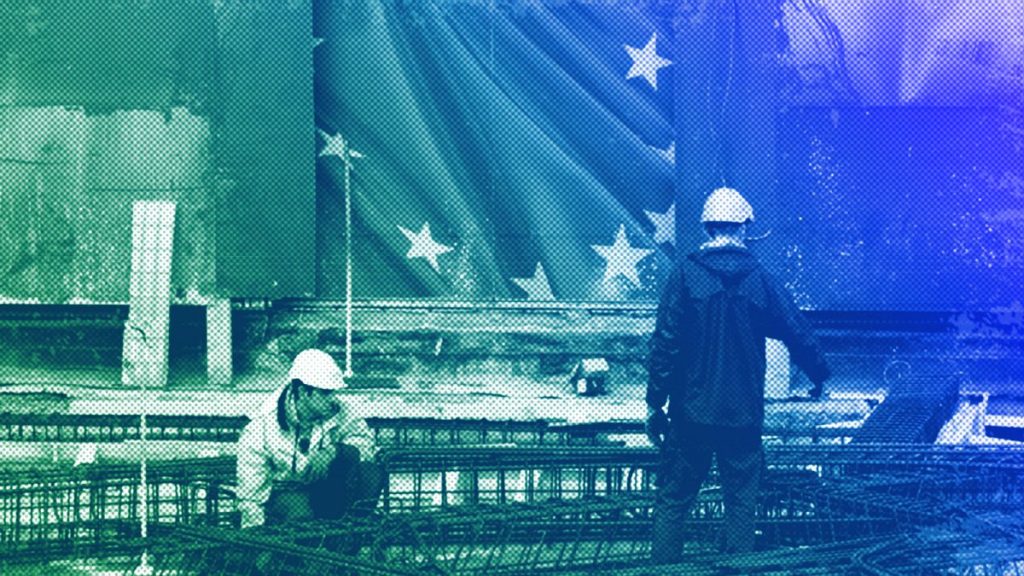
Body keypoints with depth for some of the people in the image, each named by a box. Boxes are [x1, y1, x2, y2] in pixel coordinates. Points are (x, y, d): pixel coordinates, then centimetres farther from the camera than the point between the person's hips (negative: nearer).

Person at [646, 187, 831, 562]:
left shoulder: (685, 275, -6)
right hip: (744, 415, 1)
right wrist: (819, 376, 24)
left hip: (691, 413, -1)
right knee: (741, 501, 9)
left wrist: (655, 404, -3)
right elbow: (800, 337, 6)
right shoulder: (761, 281, -1)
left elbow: (665, 344, -9)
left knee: (673, 500, 6)